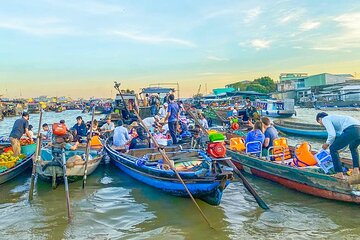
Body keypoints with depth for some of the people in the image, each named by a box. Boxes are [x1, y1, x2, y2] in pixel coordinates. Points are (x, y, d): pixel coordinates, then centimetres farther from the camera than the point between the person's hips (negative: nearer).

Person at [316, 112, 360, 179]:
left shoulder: (325, 119, 9)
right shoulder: (334, 118, 36)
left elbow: (332, 134, -6)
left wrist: (327, 143, 13)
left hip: (352, 130, -9)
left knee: (333, 148, 4)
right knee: (353, 148, 37)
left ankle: (339, 174, 5)